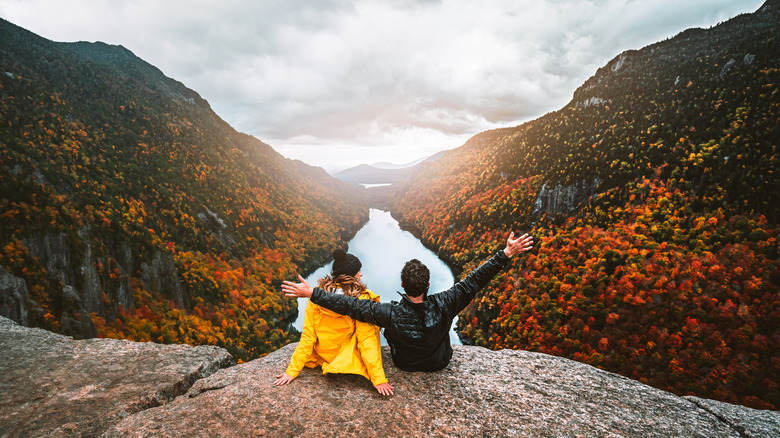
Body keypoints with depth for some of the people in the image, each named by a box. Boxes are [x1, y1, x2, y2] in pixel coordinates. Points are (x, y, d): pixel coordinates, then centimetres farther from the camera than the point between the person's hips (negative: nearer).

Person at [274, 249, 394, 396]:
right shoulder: (361, 300, -23)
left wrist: (292, 371, -5)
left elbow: (308, 336, -12)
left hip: (322, 356, 4)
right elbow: (367, 341, -24)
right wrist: (378, 379, -20)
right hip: (348, 361, -4)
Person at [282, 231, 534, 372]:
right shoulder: (442, 306, -37)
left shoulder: (392, 314, -38)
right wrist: (506, 255, -31)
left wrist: (312, 293, -29)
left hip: (404, 364, 0)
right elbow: (474, 281, -35)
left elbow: (350, 306, -35)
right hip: (439, 364, 1)